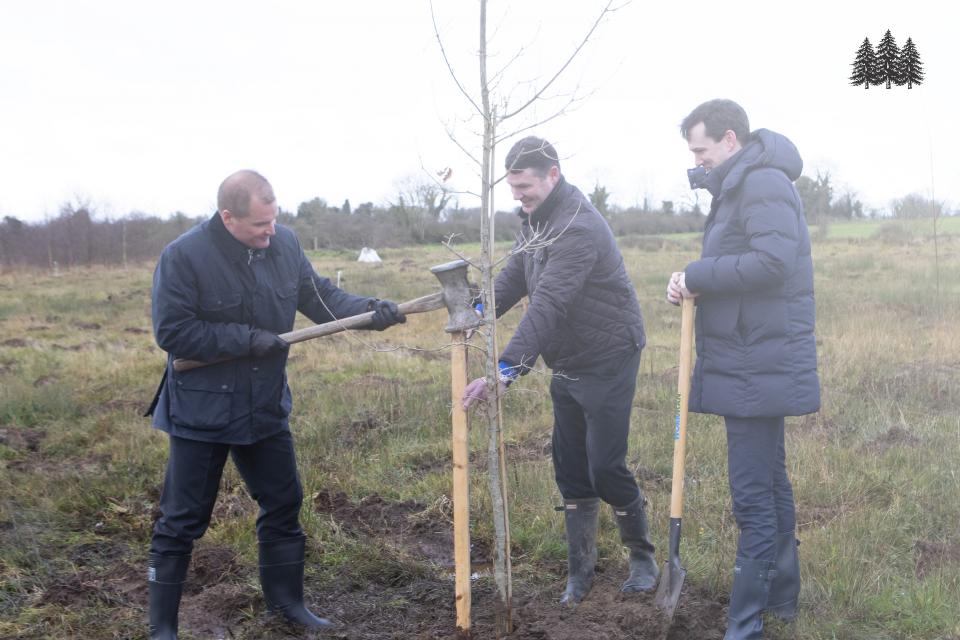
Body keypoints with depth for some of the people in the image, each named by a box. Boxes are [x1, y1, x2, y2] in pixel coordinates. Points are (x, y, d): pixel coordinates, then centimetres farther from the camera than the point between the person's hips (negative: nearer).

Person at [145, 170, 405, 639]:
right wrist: (247, 339, -21)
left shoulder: (284, 244, -4)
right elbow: (171, 331, -19)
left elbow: (321, 297, 3)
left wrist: (367, 311, -15)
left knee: (283, 505, 16)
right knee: (182, 522, 5)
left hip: (266, 407, 5)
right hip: (201, 411, -5)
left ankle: (286, 600, 34)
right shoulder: (184, 256, -19)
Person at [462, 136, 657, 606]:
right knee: (570, 469, 10)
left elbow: (547, 305, -36)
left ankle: (642, 555, 21)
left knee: (605, 467, -3)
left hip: (607, 361, -9)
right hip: (566, 365, 9)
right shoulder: (536, 219, 5)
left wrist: (507, 368, -42)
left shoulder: (578, 229, -27)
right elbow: (514, 277, 6)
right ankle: (580, 569, 22)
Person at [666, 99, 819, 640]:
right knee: (770, 481, 20)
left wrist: (697, 277, -18)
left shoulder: (764, 184, -14)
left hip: (759, 368, -11)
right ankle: (782, 595, 34)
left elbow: (774, 260, -27)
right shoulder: (742, 187, 18)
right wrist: (696, 285, -2)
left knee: (753, 493, -6)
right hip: (756, 365, 11)